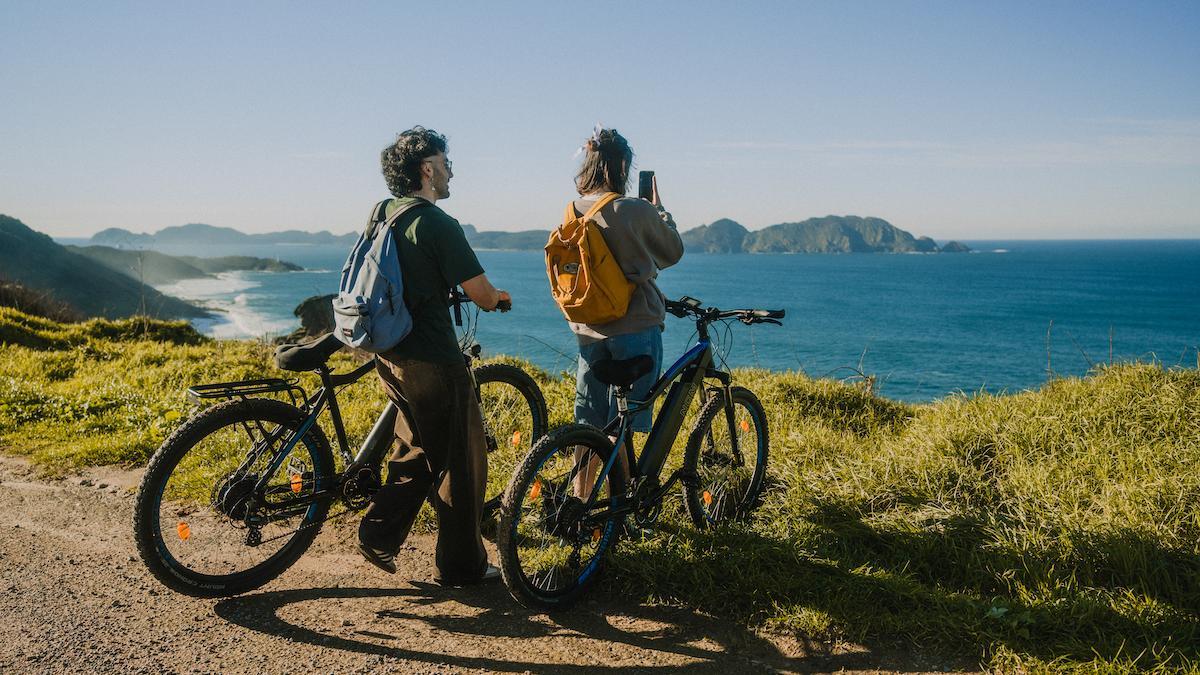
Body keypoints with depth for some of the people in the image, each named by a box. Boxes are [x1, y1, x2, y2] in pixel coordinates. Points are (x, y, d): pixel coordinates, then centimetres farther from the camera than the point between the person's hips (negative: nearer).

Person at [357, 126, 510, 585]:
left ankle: (378, 536, 21)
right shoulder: (437, 224, -16)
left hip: (390, 356, 9)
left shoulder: (382, 215, 10)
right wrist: (499, 298, 7)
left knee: (418, 451, 22)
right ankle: (461, 565, 15)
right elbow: (481, 293, -16)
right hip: (432, 361, -8)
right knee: (462, 460, 4)